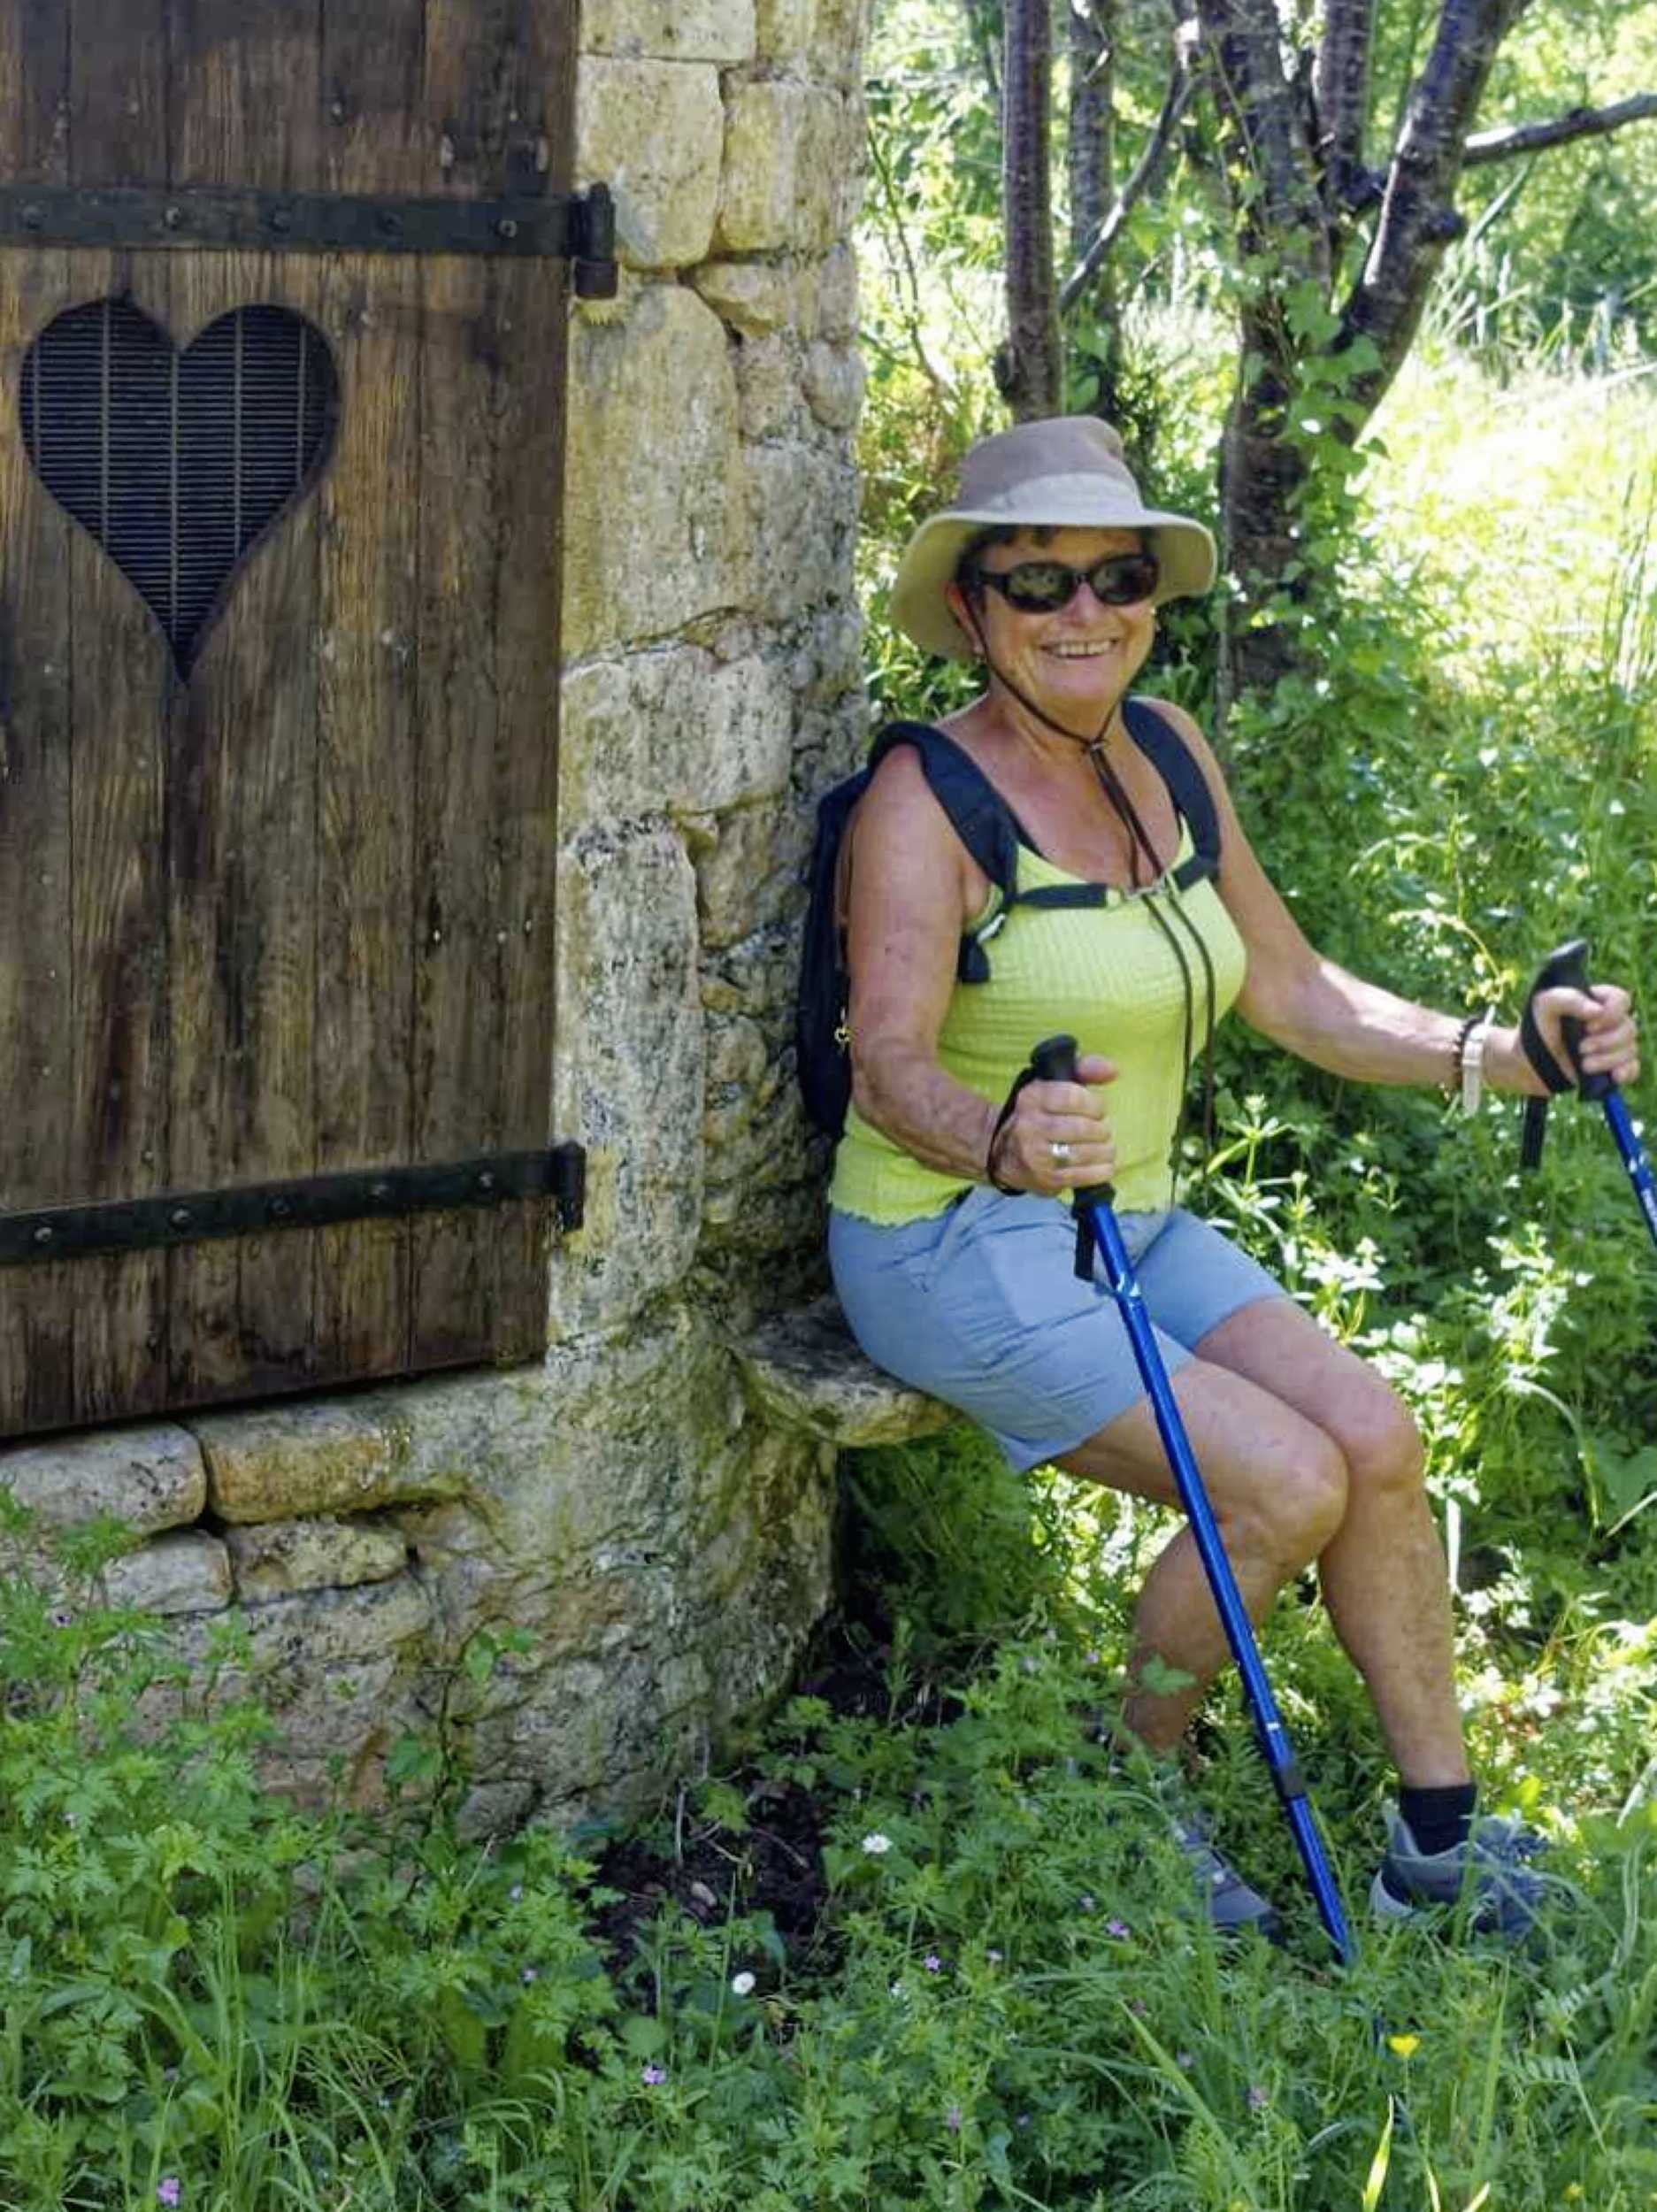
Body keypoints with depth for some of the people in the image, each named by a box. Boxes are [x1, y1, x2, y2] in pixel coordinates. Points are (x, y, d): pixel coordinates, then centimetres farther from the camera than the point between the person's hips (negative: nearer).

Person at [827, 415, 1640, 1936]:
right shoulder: (927, 802, -17)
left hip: (1128, 1225, 6)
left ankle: (1441, 1842, 1)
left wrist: (1495, 1052, -6)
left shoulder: (1167, 756, 5)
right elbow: (890, 1065, -29)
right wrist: (1003, 1140, -51)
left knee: (1375, 1434, -12)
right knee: (1287, 1482, -19)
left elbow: (1293, 992, 8)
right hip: (956, 1247, -6)